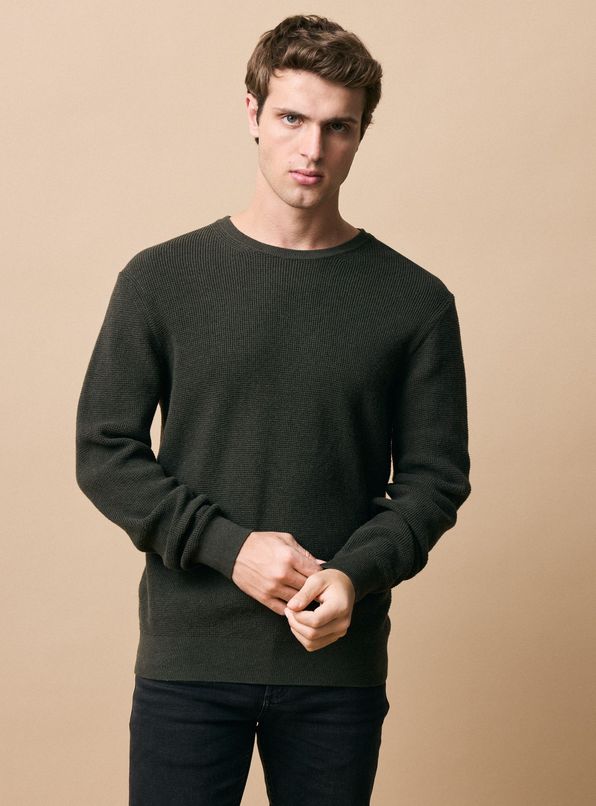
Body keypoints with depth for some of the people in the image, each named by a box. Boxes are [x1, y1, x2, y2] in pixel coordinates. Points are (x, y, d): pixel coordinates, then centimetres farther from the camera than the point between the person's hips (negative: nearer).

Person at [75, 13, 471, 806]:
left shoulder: (416, 301, 1)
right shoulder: (160, 279, 0)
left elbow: (435, 477, 2)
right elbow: (104, 452, 0)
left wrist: (356, 574, -15)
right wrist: (228, 547, -12)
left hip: (341, 661, 1)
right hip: (187, 659, 0)